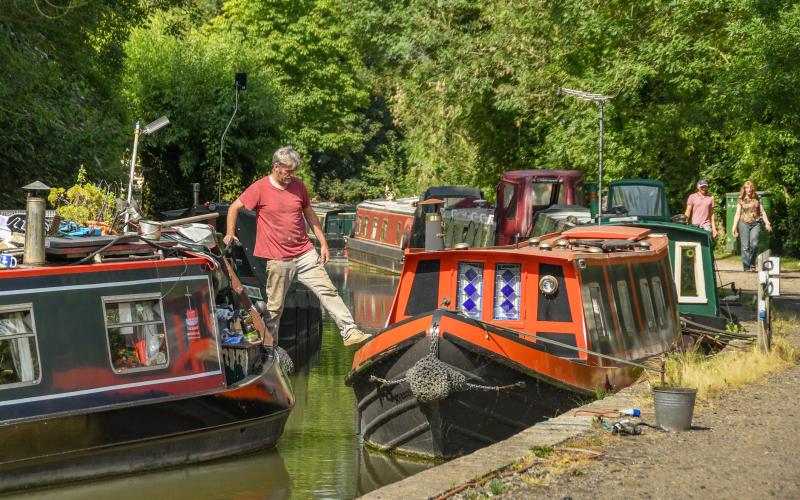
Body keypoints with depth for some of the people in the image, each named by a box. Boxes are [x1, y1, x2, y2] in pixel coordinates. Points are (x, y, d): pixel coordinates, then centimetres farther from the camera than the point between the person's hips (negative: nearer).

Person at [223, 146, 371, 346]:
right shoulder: (260, 188, -8)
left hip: (305, 253, 4)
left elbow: (309, 215, 16)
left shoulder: (298, 185, 6)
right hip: (277, 260, -4)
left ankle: (350, 332, -1)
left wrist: (323, 243, 13)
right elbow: (234, 207, 1)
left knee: (328, 291, -2)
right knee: (274, 306, 2)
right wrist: (230, 233, -6)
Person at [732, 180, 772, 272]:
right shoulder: (741, 200, 7)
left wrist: (767, 223, 4)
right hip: (744, 223, -1)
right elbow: (737, 214, 7)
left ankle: (752, 264, 5)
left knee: (754, 244, -14)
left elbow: (762, 212, 13)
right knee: (745, 246, -3)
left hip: (755, 224, 1)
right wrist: (734, 227, 0)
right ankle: (746, 267, 1)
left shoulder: (757, 199, 11)